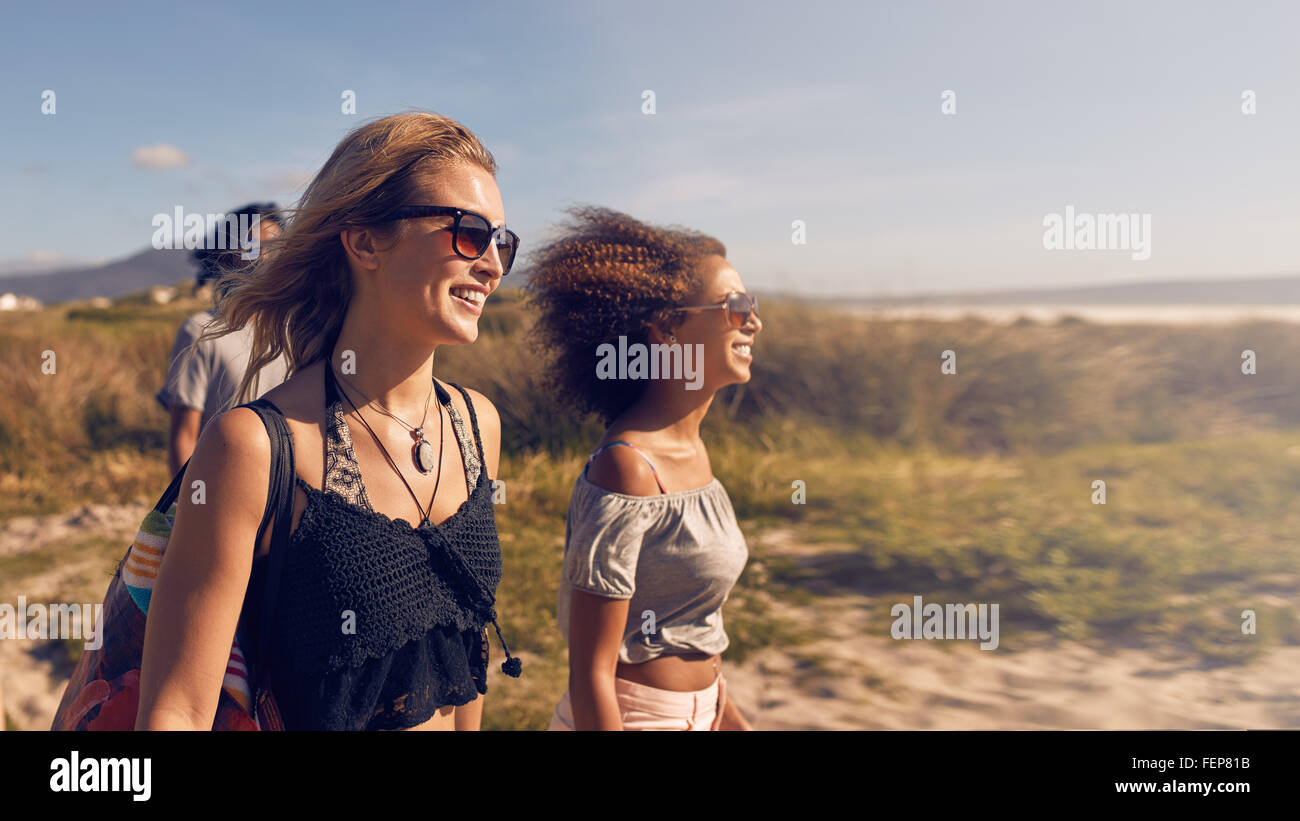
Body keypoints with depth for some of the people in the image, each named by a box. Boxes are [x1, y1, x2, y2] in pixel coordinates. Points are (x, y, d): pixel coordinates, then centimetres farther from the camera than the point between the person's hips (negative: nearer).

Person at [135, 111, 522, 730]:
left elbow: (464, 627, 6)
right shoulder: (258, 445, -23)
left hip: (446, 719, 6)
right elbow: (177, 710, -21)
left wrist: (470, 724, 10)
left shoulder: (479, 423, -5)